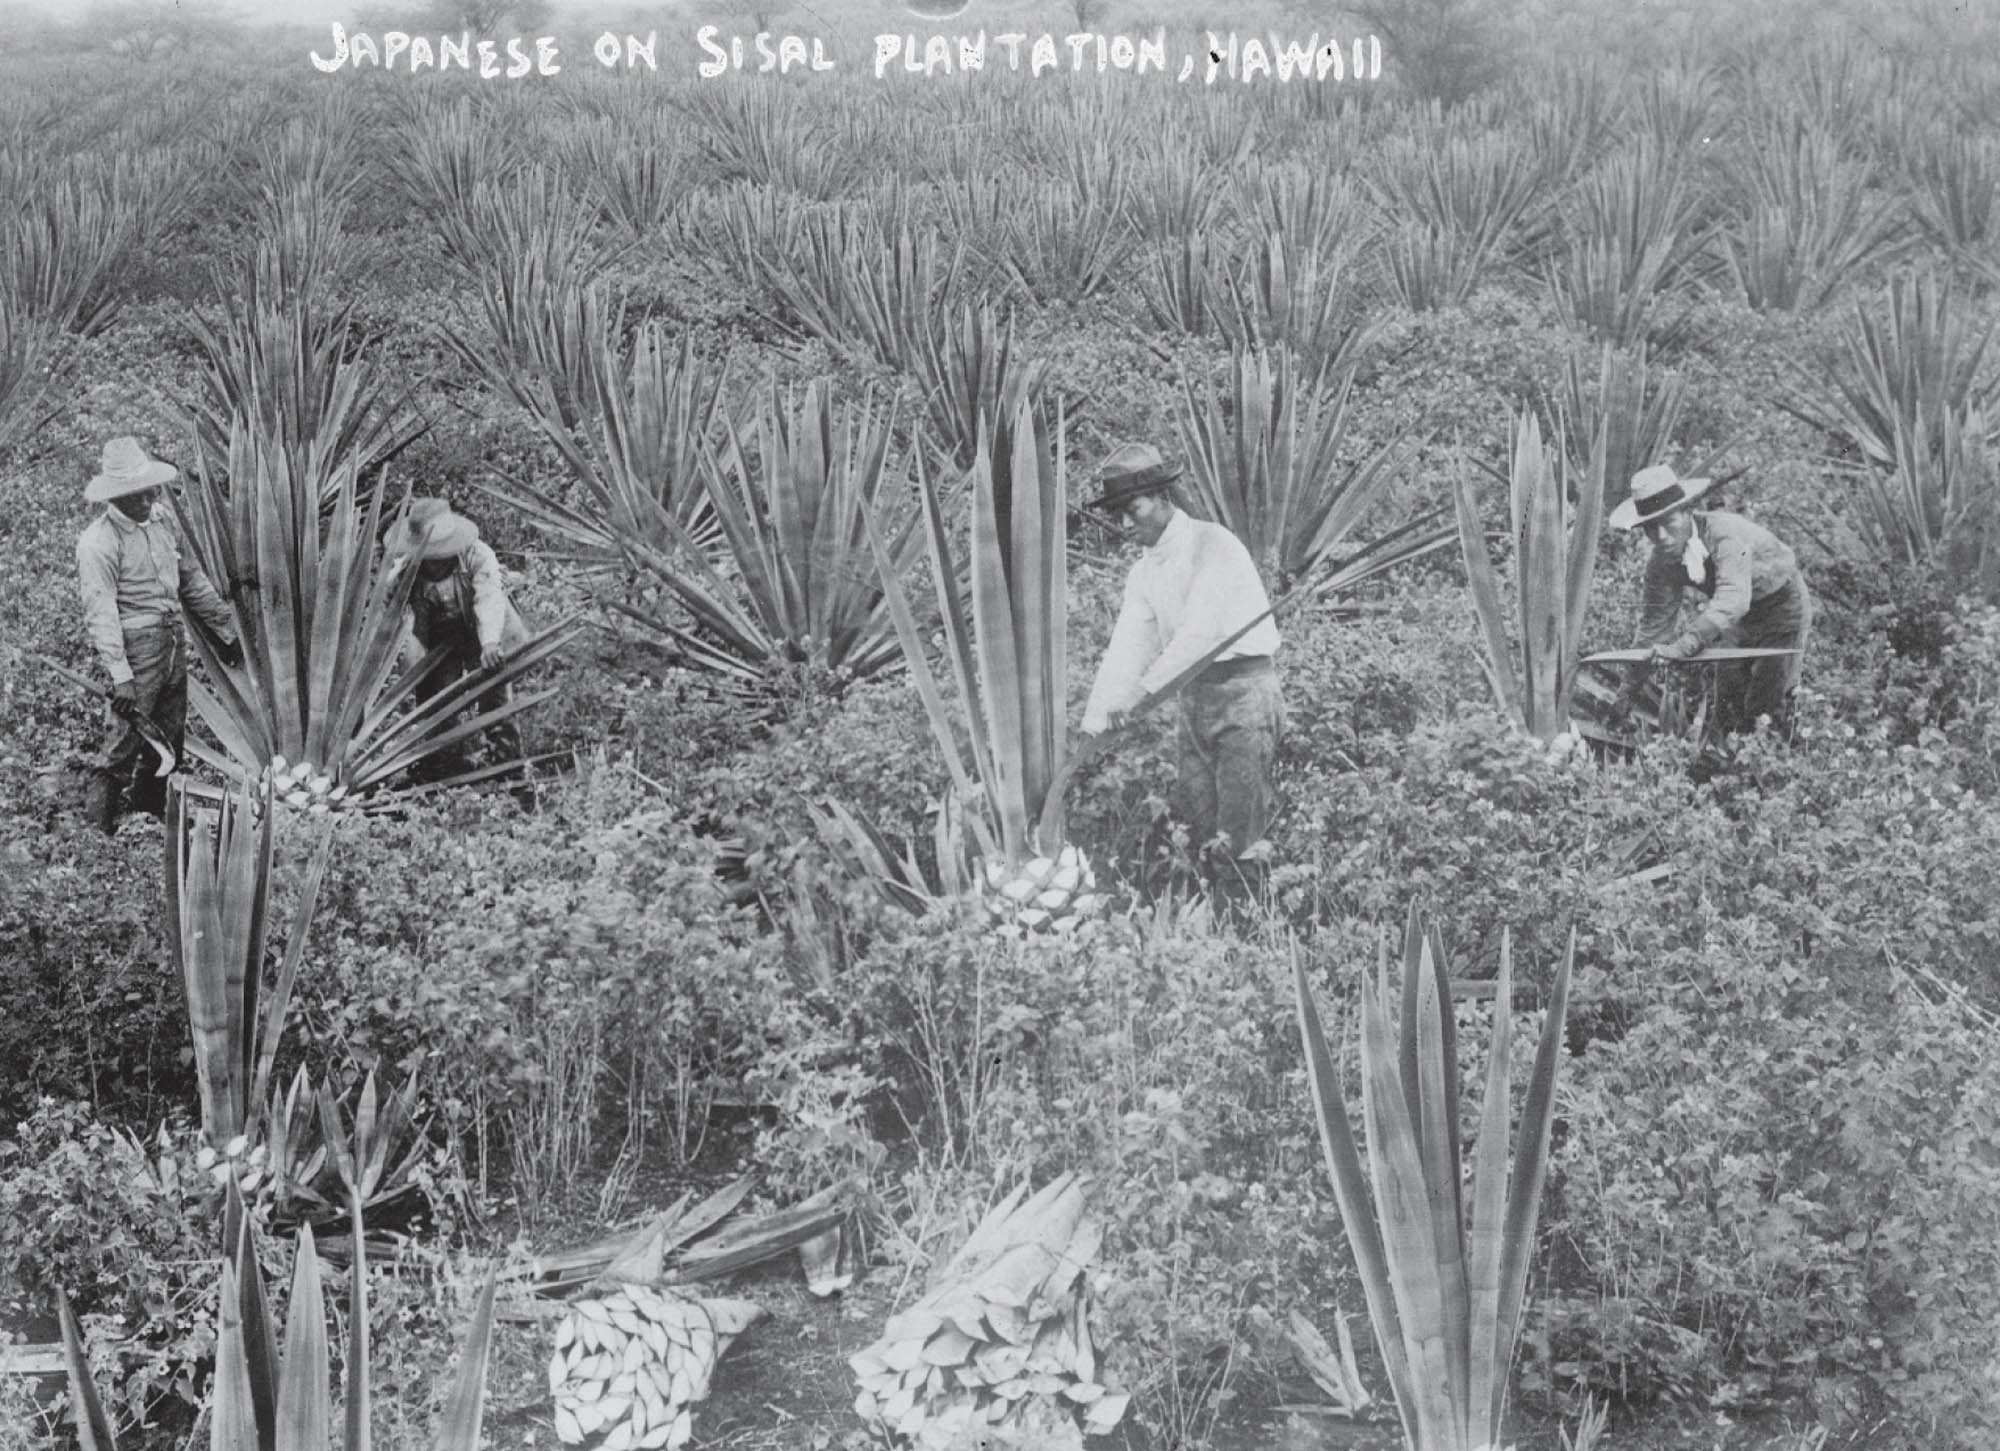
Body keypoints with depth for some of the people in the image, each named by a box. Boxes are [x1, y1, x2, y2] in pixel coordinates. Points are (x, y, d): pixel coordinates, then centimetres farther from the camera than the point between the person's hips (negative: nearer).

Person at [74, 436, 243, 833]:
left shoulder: (163, 521, 8)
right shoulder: (98, 541, -14)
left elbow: (192, 580, 18)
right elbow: (100, 612, -19)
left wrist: (225, 630, 20)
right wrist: (120, 676, -26)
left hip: (175, 644, 8)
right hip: (136, 649, -7)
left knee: (169, 741, 13)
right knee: (124, 743, -7)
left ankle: (151, 814, 25)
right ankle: (100, 827, 1)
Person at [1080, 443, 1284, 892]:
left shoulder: (1212, 544, -12)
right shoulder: (1143, 574, 12)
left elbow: (1199, 632, -23)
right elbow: (1127, 647, 4)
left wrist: (1138, 691, -28)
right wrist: (1097, 713, -11)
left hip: (1244, 689, -8)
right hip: (1193, 695, 8)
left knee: (1239, 837, -9)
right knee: (1196, 816, 8)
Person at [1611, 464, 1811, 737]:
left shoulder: (1725, 533, -38)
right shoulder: (1662, 562, -16)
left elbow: (1733, 599, -51)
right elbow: (1655, 622, -6)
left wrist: (1685, 646, -60)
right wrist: (1633, 687, -5)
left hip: (1782, 609, -6)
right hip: (1740, 622, 6)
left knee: (1766, 708, -8)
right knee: (1728, 707, 10)